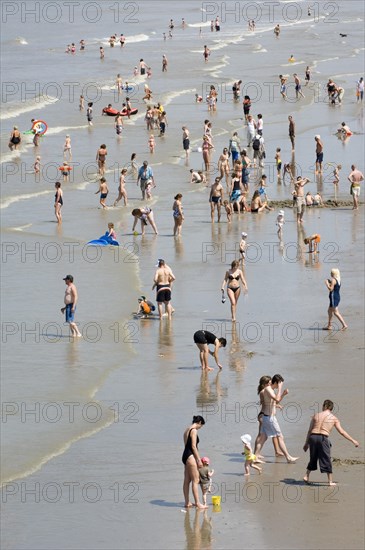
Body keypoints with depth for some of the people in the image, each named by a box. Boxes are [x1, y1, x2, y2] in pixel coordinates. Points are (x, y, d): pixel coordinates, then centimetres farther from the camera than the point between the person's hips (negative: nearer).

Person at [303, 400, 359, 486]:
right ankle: (330, 481, 7)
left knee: (313, 459, 21)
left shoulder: (316, 416, 12)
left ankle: (306, 476, 20)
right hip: (323, 438, -3)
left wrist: (306, 443, 19)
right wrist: (353, 440, 14)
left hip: (313, 437, 3)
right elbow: (342, 432, 6)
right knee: (326, 460, 5)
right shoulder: (334, 418, 7)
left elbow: (309, 431, 12)